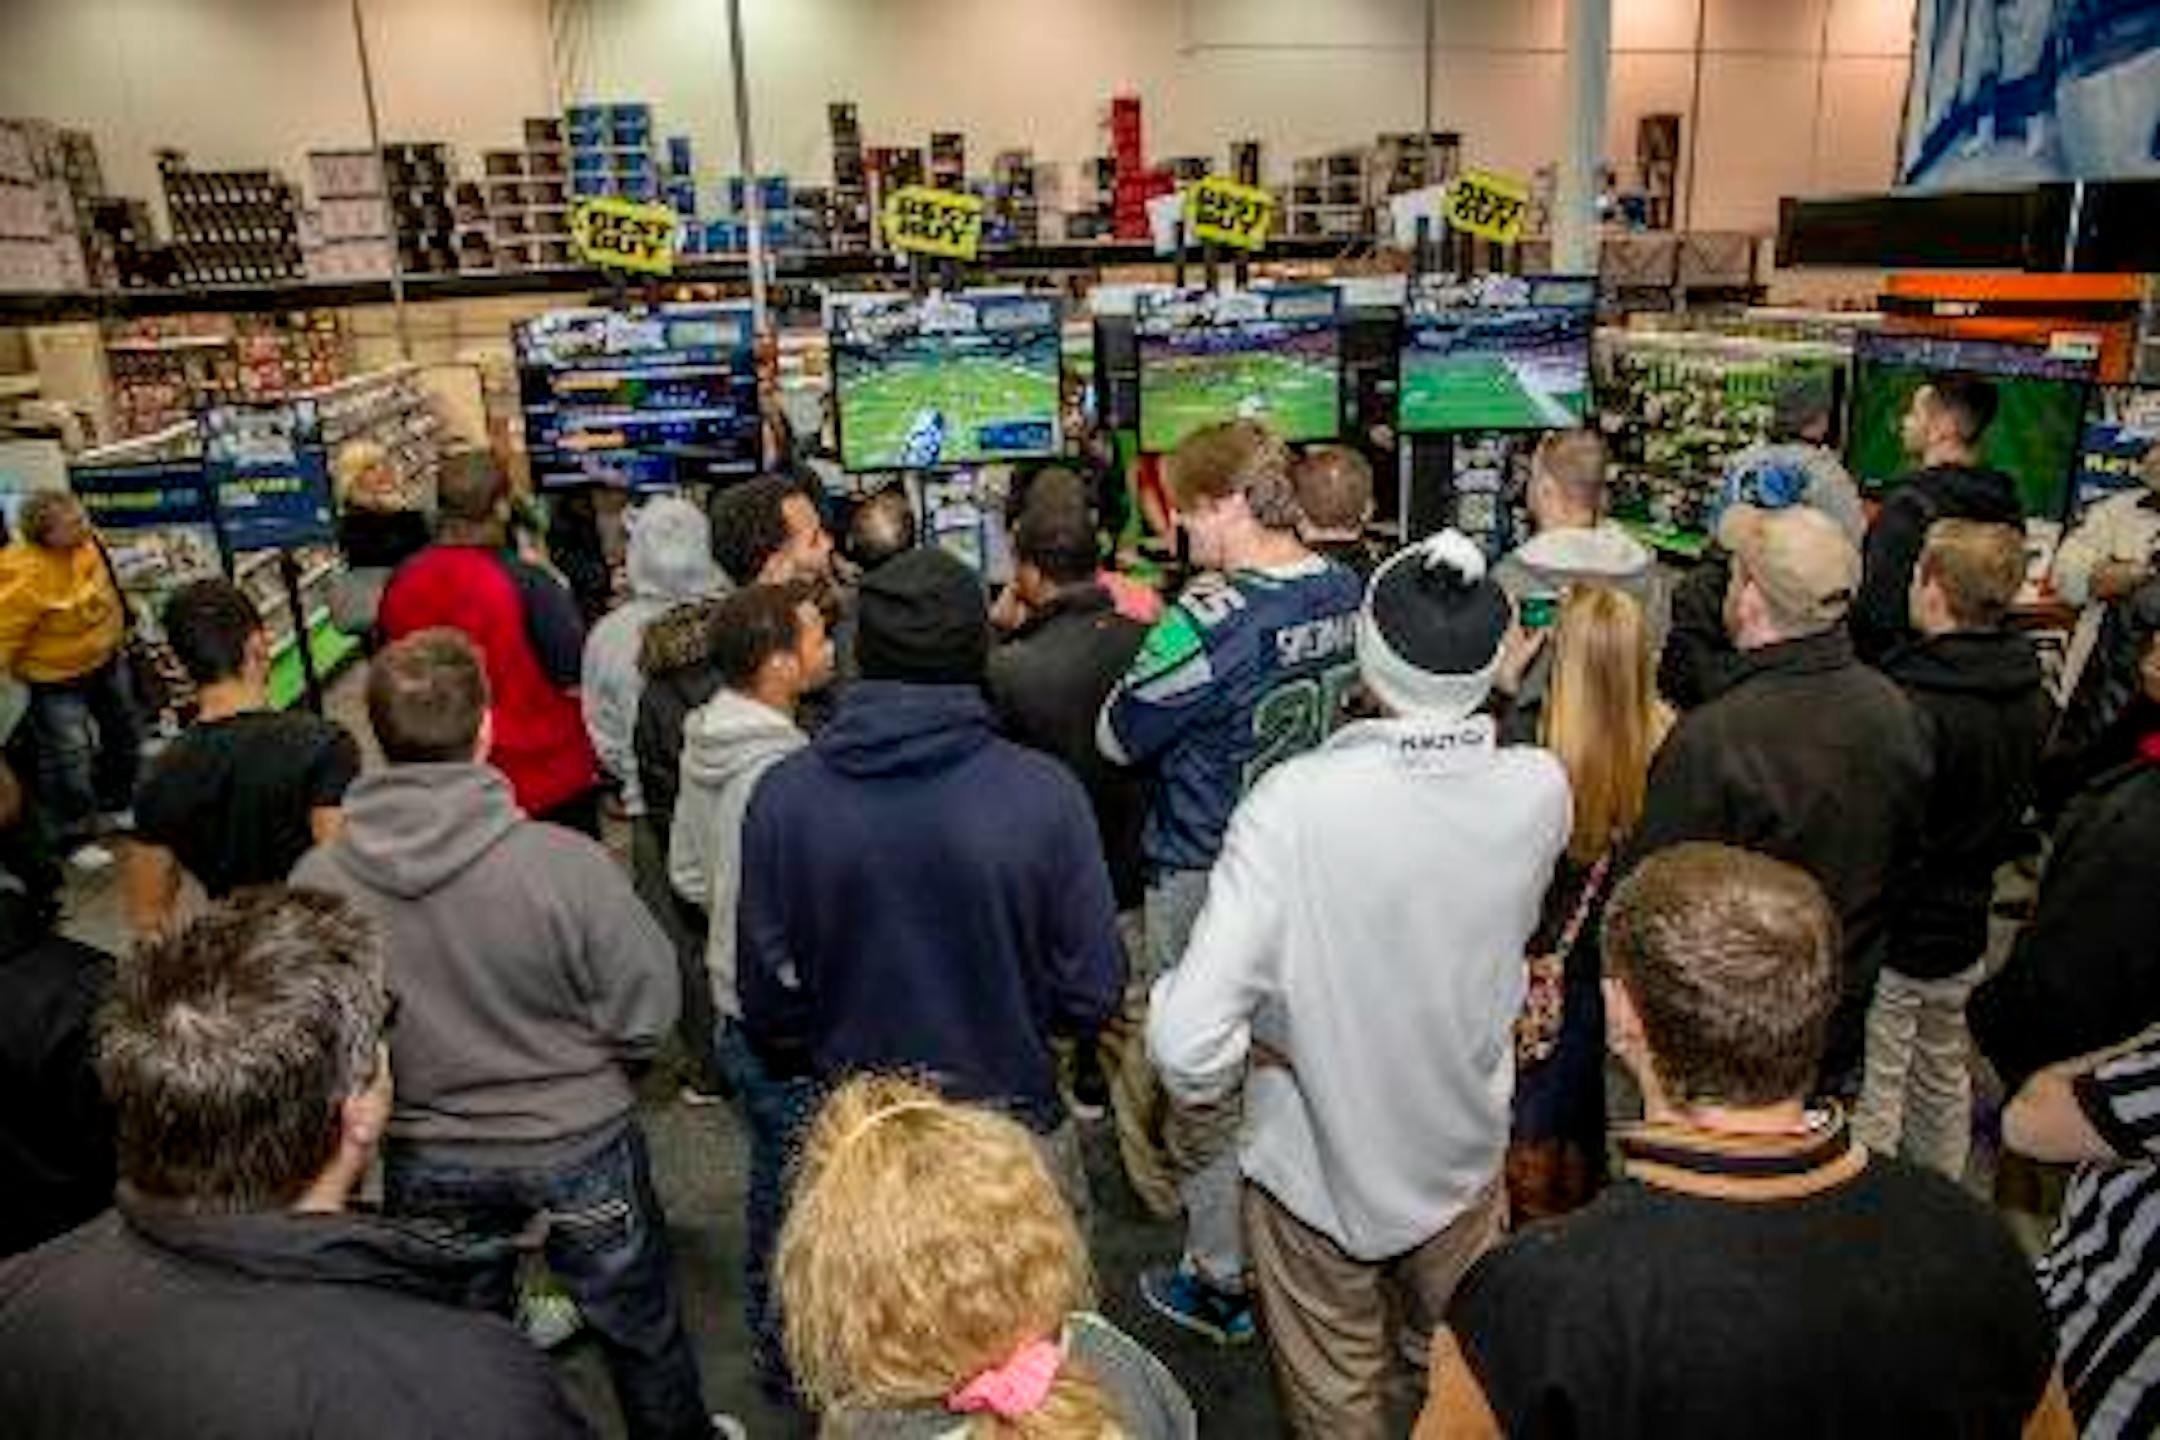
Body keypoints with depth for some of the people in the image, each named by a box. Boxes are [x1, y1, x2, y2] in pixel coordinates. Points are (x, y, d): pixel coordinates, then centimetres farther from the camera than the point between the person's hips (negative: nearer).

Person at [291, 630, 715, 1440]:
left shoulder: (316, 885, -20)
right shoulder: (564, 863, -29)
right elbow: (646, 1013, -21)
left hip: (426, 1161, 2)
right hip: (580, 1143, -2)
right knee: (639, 1326, 24)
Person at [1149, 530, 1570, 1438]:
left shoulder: (1293, 803, -32)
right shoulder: (1540, 791, -19)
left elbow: (1188, 1040, -33)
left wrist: (1198, 1086, -11)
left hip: (1316, 1167, -3)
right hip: (1464, 1158, 4)